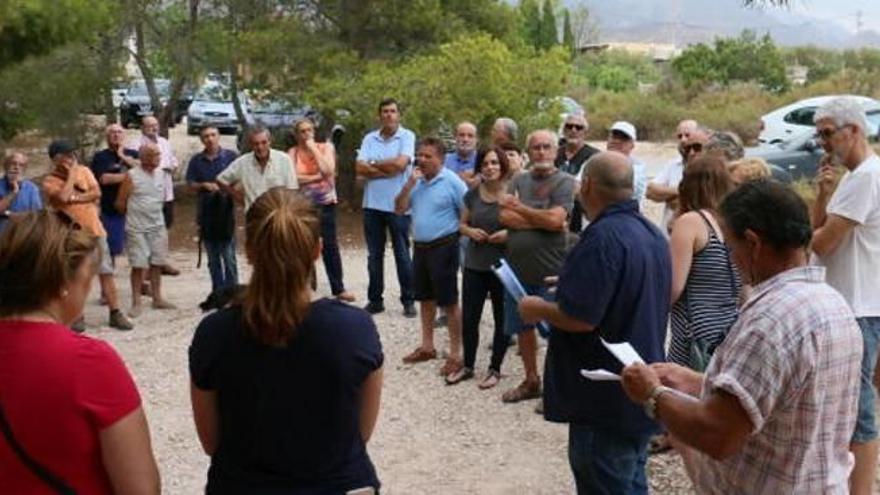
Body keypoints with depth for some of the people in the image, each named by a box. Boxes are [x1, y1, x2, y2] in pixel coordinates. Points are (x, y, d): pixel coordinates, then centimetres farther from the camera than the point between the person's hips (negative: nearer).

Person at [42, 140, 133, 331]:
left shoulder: (84, 170, 5)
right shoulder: (50, 180, -6)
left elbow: (97, 193, -5)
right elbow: (63, 197, -24)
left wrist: (74, 197, -17)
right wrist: (71, 173, -13)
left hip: (94, 230, 3)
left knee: (106, 272, 2)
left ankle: (115, 314, 7)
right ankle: (77, 317, 15)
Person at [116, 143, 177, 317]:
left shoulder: (160, 174, 6)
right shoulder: (131, 176, -11)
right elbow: (120, 203, -6)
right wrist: (134, 215, 7)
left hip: (158, 226, 5)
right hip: (137, 229, -5)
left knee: (157, 263, 10)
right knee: (139, 265, -3)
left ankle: (157, 298, 20)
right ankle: (136, 303, 6)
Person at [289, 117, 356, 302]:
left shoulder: (325, 147, 2)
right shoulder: (293, 152, 1)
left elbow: (328, 170, -14)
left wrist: (314, 148, -10)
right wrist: (317, 177, -14)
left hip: (326, 203, 0)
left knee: (330, 246, 3)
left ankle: (339, 289, 10)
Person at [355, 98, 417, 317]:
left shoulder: (407, 136, -2)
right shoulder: (369, 138, 7)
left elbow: (400, 163, -17)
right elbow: (360, 168, -4)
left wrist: (374, 164, -4)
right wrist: (389, 170, -11)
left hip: (398, 205, -4)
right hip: (372, 205, 4)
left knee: (402, 255, 4)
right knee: (374, 255, 10)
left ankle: (408, 300, 13)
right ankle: (375, 299, 19)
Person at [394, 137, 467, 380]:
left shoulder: (452, 181, -13)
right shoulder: (416, 180, 7)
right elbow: (399, 209, 3)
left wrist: (460, 235, -11)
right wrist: (409, 183, -8)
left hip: (443, 247, -7)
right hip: (420, 247, 7)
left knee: (449, 302, -2)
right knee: (426, 299, 17)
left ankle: (455, 355, 5)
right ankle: (427, 346, 30)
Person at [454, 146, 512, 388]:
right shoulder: (472, 194, 3)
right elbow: (462, 224, 13)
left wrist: (509, 234, -20)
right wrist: (470, 231, -8)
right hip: (474, 266, 4)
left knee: (502, 319, 8)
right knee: (469, 318, 8)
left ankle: (495, 369, 23)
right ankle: (468, 366, 26)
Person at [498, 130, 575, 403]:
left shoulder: (564, 181, -6)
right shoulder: (519, 180, 9)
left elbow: (555, 219, -19)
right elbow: (504, 216, -4)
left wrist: (520, 208, -8)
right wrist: (541, 219, -13)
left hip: (550, 271, -6)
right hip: (518, 267, 6)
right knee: (522, 327, 16)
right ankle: (531, 381, 32)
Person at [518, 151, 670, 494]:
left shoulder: (603, 237, -24)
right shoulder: (651, 232, 8)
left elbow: (579, 318, -27)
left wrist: (538, 309, -9)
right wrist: (571, 284, 22)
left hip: (607, 400, -10)